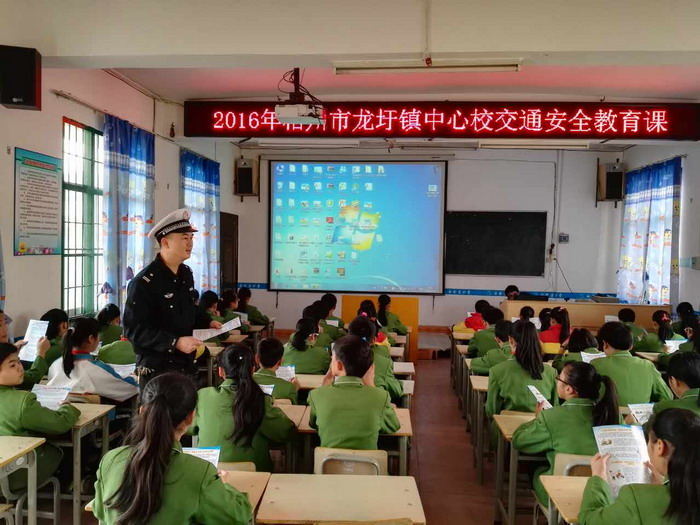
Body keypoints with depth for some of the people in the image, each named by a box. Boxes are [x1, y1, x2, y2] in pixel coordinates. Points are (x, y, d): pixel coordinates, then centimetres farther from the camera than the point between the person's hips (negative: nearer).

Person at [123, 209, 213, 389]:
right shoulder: (144, 282, -15)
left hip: (187, 365, 7)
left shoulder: (186, 274, 11)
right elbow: (134, 330, -19)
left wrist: (206, 323, 8)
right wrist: (175, 342, -23)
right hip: (156, 369, -7)